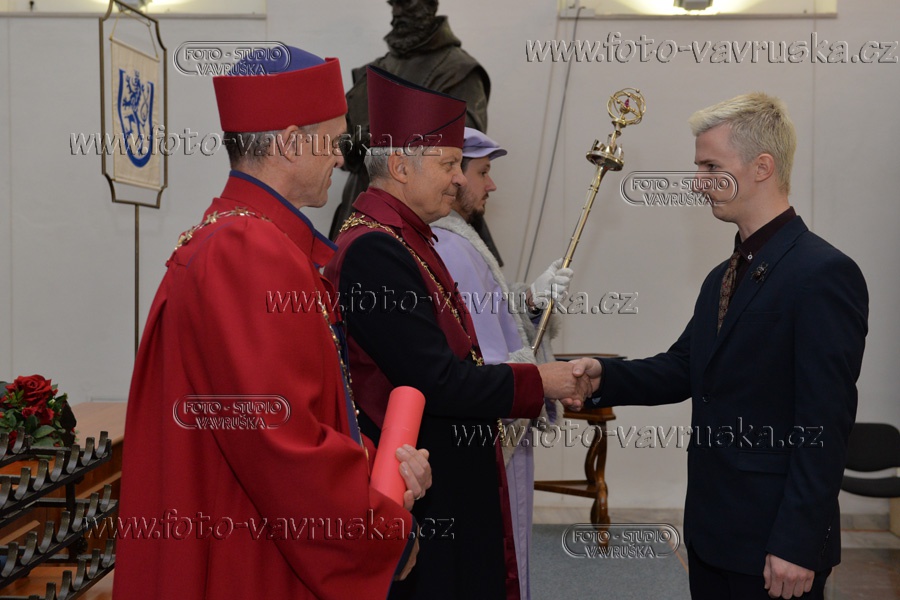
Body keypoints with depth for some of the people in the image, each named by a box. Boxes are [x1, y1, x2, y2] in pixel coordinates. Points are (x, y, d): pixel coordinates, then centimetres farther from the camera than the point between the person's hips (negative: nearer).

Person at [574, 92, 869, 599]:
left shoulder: (824, 274, -16)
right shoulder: (723, 278, 12)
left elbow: (825, 423, -19)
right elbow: (684, 368, 10)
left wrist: (797, 544, -19)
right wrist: (603, 376, -7)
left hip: (774, 541, -8)